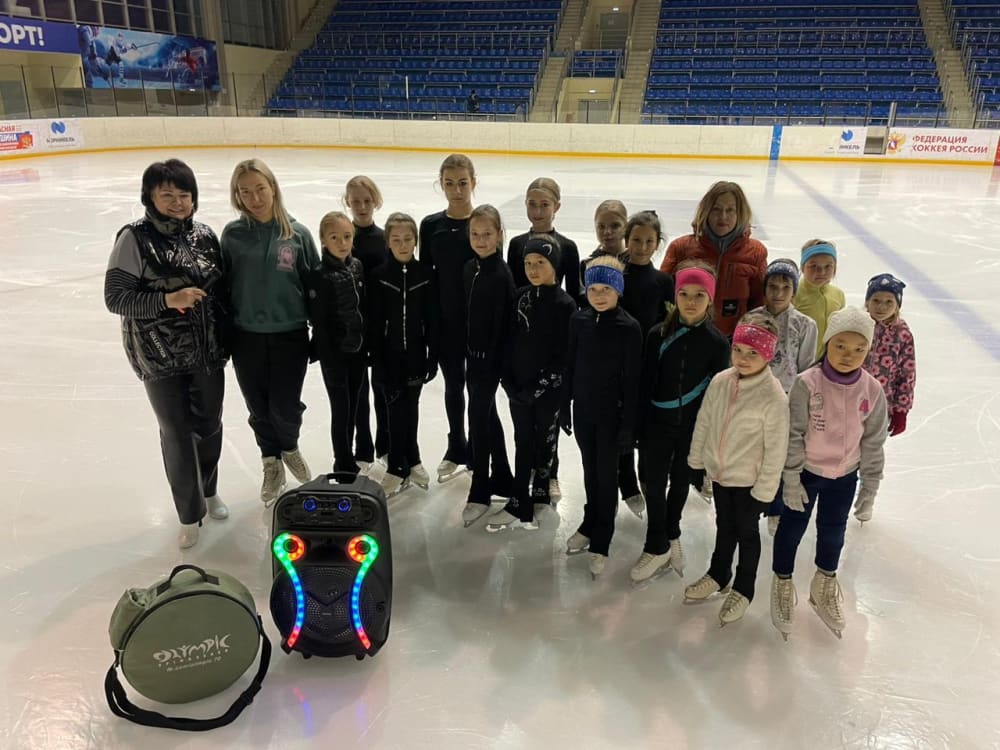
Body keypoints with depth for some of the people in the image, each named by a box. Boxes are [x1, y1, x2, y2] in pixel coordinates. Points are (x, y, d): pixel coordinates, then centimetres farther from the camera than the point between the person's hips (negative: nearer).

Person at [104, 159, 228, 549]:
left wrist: (225, 337, 8)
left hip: (207, 353, 4)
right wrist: (167, 300, -26)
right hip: (161, 358, -4)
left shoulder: (204, 235, 2)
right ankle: (190, 513, 24)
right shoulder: (135, 238, -11)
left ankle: (208, 491, 41)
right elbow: (115, 297, -13)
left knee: (210, 424, 15)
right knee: (177, 433, 6)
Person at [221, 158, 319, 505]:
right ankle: (272, 463, 36)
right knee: (259, 408, 12)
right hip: (247, 337, 2)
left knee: (285, 407, 3)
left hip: (290, 336, -1)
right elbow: (222, 285, 3)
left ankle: (290, 447, 36)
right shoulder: (232, 234, -3)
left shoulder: (297, 233, -5)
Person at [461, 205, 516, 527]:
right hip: (473, 354, 8)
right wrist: (465, 353, 12)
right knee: (488, 417, 16)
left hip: (491, 357, -8)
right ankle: (502, 479, 32)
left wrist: (497, 362, -17)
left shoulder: (502, 274, -15)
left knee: (478, 420, -4)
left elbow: (505, 323, -17)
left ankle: (479, 494, 8)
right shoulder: (469, 269, 6)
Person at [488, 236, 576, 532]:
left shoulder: (565, 304, -11)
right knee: (523, 444, 8)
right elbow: (512, 341, 8)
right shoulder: (521, 297, 4)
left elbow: (565, 355, -13)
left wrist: (538, 387, -15)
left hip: (549, 390, -4)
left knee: (544, 444, 10)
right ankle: (523, 506, 13)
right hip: (518, 387, 5)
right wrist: (509, 380, -2)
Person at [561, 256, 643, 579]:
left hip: (611, 412, -4)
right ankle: (590, 524, 38)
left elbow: (632, 379, -12)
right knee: (589, 470, 18)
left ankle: (601, 543, 18)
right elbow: (570, 365, 5)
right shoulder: (579, 319, -2)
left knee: (606, 475, 7)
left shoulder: (629, 327, -14)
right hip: (583, 408, 4)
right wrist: (565, 405, 7)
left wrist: (628, 423, -12)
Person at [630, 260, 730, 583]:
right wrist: (642, 428, -8)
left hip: (693, 426, 0)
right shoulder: (658, 335, -6)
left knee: (680, 481, 16)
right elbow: (646, 385, -5)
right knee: (654, 483, 2)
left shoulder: (717, 342, -7)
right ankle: (658, 547, 19)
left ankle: (670, 535, 38)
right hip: (659, 423, 0)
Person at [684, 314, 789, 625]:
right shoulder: (720, 382, -10)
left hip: (748, 481, -4)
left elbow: (776, 449, -18)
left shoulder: (774, 396, -24)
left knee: (747, 532, 16)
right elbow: (704, 423, 2)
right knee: (724, 526, 24)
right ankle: (718, 575, 47)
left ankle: (743, 590, 37)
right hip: (719, 472, 4)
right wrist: (696, 462, 9)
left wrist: (765, 491, -13)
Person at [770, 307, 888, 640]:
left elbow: (873, 442, -1)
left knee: (833, 533, 21)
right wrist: (791, 480, -13)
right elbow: (793, 434, -16)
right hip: (805, 472, -3)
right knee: (791, 530, 11)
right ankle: (782, 586, 36)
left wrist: (869, 488, 2)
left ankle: (825, 589, 46)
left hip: (844, 477, 3)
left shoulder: (872, 391, -11)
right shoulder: (807, 384, -21)